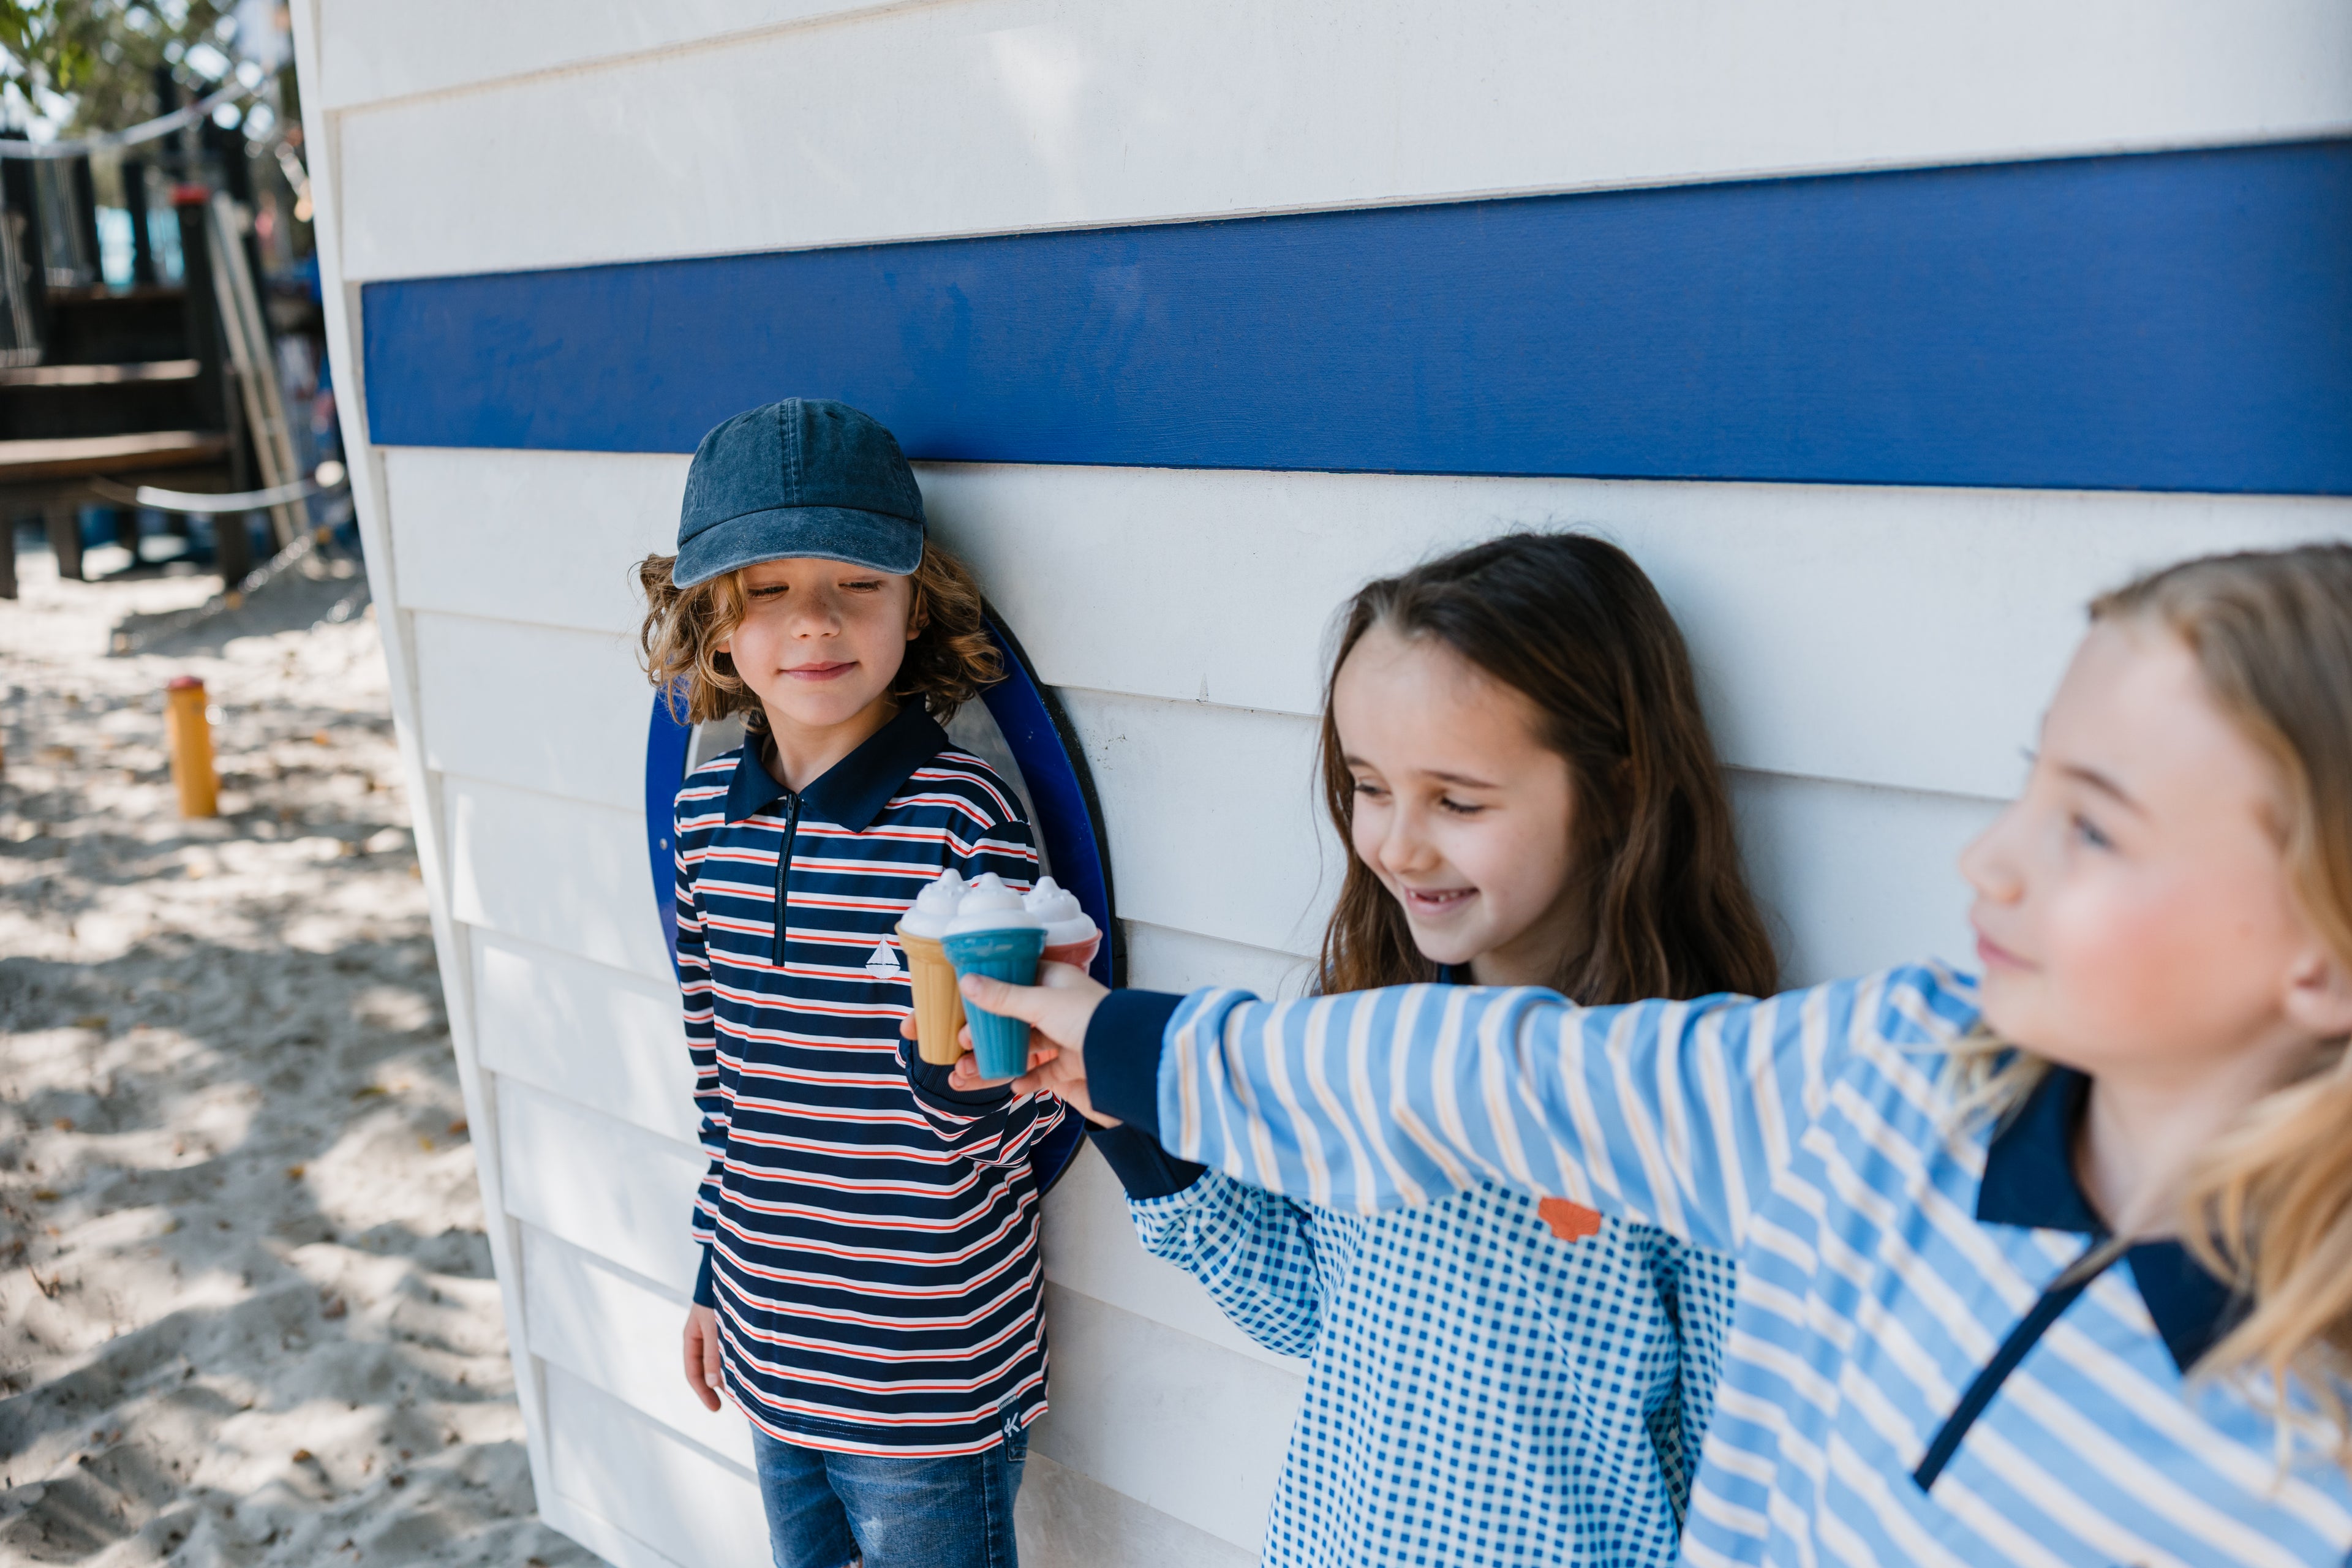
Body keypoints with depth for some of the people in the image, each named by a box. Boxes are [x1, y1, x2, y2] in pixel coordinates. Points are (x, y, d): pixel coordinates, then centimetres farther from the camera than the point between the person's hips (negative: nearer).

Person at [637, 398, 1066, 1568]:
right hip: (770, 1346, 6)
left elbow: (1008, 1125, -15)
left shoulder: (962, 816, -20)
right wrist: (712, 1278, 16)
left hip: (933, 1382, -5)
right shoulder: (705, 811, -3)